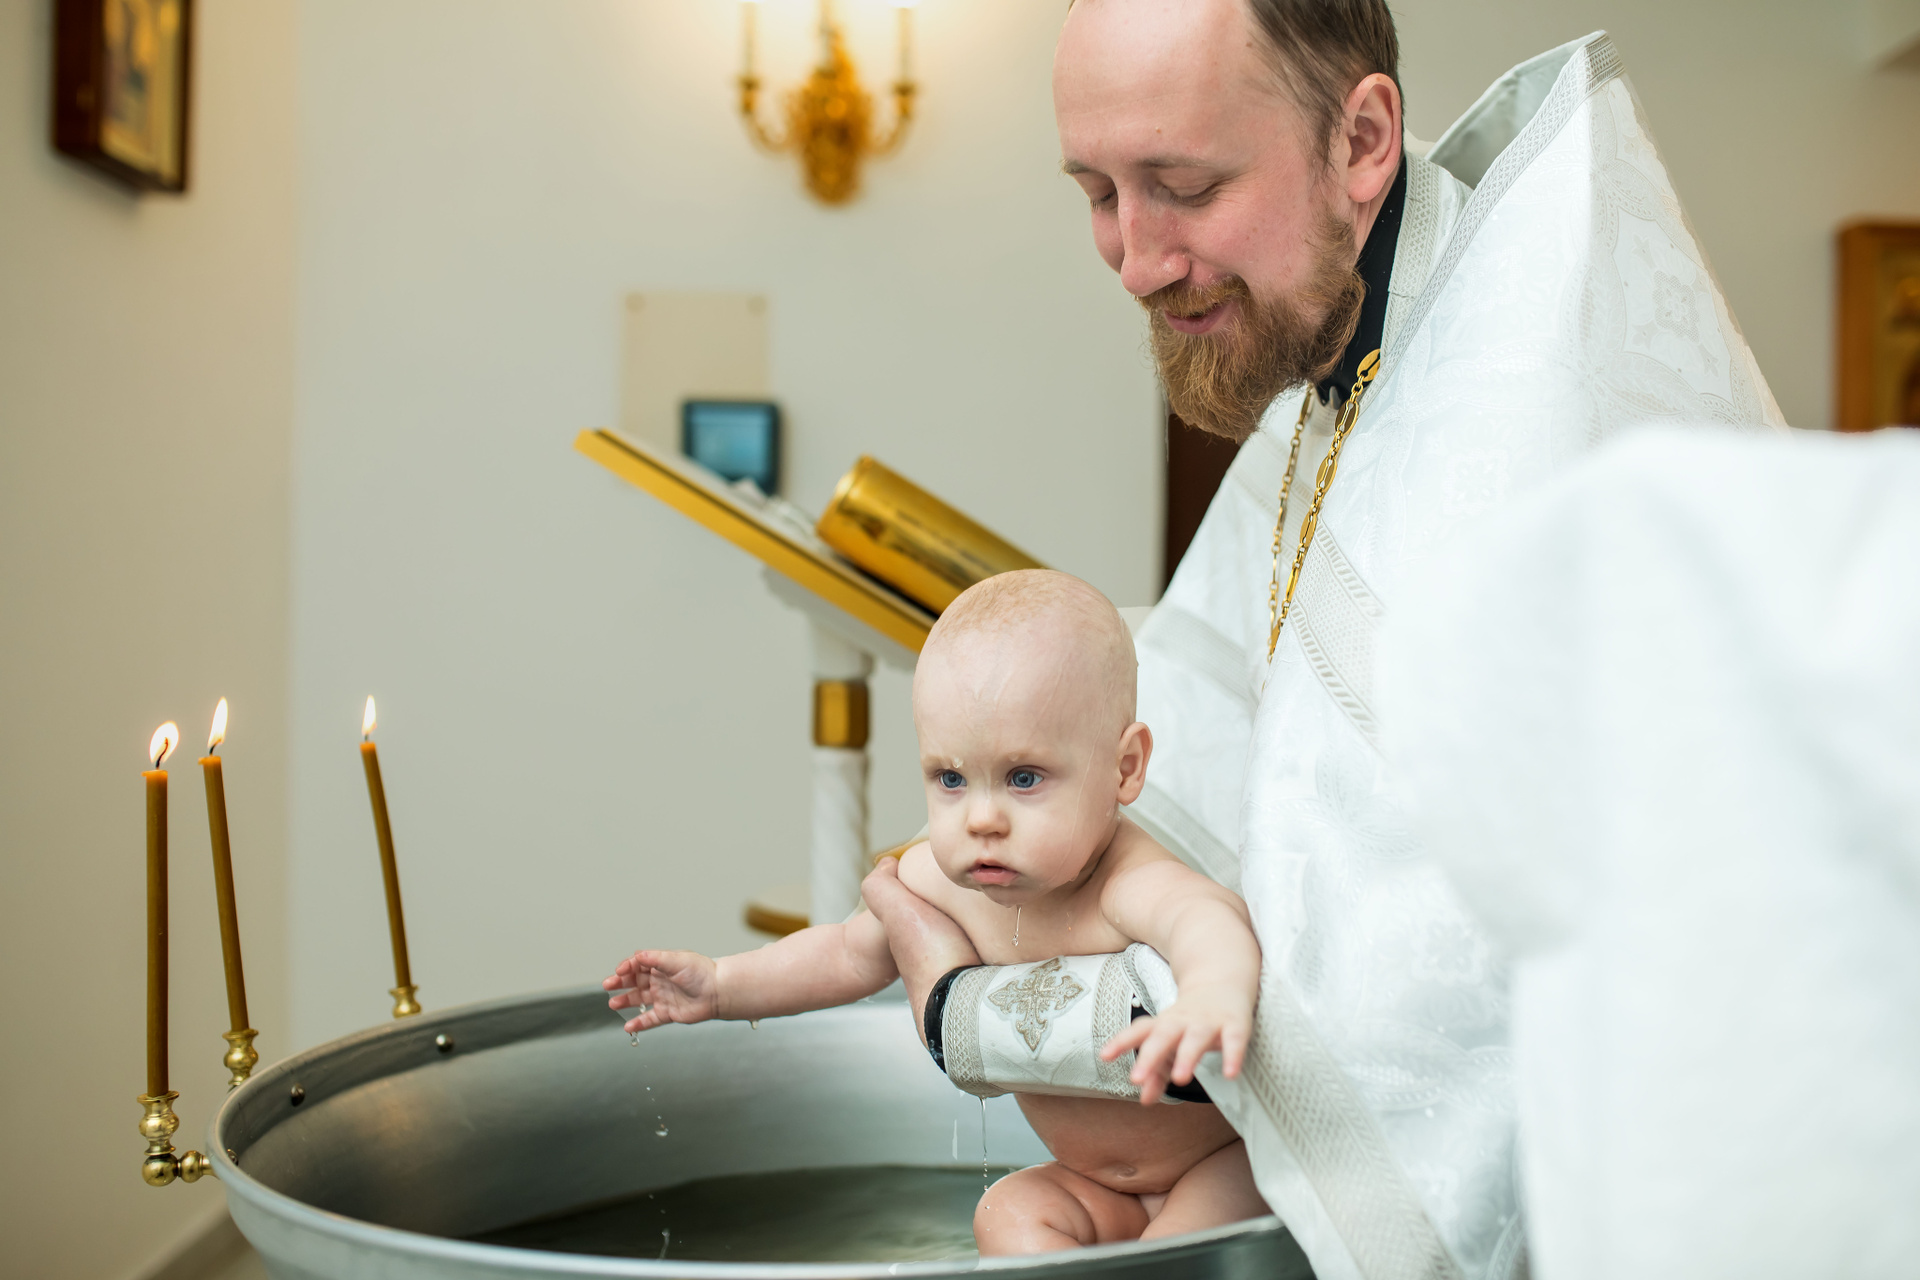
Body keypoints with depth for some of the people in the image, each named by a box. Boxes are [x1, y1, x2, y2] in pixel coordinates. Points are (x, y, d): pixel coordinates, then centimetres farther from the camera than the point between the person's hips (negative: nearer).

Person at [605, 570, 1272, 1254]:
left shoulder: (1128, 885, -37)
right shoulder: (936, 880, -14)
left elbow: (1205, 919, -62)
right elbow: (851, 954, 7)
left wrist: (1215, 993, -86)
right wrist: (721, 985, 1)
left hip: (1228, 1160, -6)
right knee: (1010, 1212, -15)